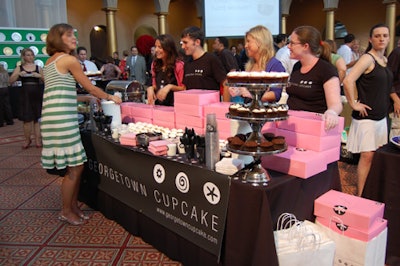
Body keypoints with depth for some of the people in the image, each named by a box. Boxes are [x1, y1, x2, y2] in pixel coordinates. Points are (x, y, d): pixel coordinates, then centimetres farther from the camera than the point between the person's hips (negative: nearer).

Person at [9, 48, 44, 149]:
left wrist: (40, 76, -11)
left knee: (37, 118, 2)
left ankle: (37, 139, 9)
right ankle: (27, 139, 15)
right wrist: (18, 74, -14)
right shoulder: (19, 68, 7)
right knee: (27, 119, 0)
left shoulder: (38, 68, 8)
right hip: (25, 95, 0)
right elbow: (11, 81, 1)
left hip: (37, 95, 0)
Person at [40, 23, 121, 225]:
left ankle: (73, 206, 24)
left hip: (54, 117, 9)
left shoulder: (50, 61, 22)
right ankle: (66, 212, 13)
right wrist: (110, 97, 14)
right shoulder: (68, 59, -6)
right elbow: (91, 88, -2)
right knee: (74, 168, 0)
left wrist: (89, 99, 27)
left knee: (75, 166, 14)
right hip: (62, 119, -9)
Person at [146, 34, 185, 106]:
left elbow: (184, 88, -4)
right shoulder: (155, 65, 11)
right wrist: (151, 88, 1)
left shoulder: (179, 65, -7)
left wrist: (170, 87, -18)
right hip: (158, 105, 5)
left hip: (173, 105, -5)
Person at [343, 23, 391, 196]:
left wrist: (394, 99, 15)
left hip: (381, 116, 8)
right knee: (367, 155, -9)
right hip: (366, 116, -8)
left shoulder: (384, 60, 13)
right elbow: (348, 81, -26)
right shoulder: (367, 58, -13)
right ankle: (360, 196, 1)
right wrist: (353, 104, -20)